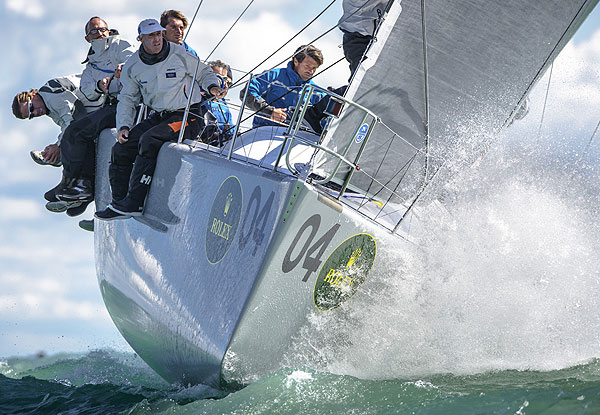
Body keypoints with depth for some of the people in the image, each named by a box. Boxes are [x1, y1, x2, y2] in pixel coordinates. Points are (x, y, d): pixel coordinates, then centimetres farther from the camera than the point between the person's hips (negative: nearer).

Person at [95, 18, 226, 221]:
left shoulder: (179, 55, -6)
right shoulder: (133, 66, 4)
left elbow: (204, 73, 7)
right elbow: (127, 98, 14)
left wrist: (212, 86, -14)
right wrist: (123, 126, 1)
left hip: (188, 115, -6)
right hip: (159, 116, 6)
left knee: (149, 140, -29)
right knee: (120, 149, -9)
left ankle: (133, 203, -29)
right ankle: (119, 201, 1)